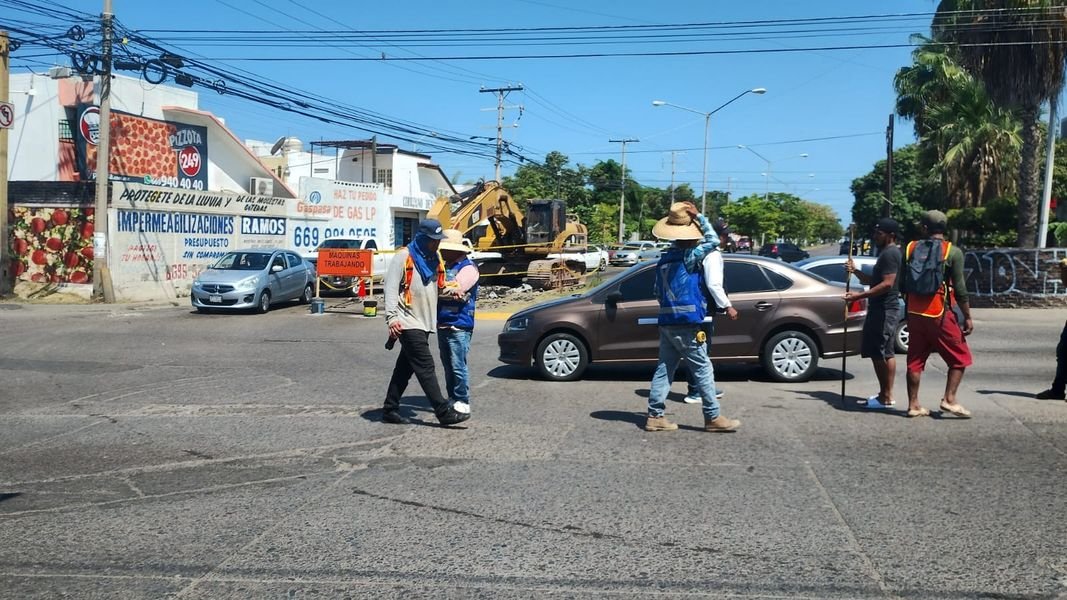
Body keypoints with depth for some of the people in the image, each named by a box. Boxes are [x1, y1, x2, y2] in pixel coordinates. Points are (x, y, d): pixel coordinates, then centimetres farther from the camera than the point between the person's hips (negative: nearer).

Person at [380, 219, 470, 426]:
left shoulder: (433, 259, 15)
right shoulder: (403, 256, -8)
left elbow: (438, 288, 23)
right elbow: (391, 287, -12)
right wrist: (392, 317, -20)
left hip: (425, 323, 8)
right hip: (408, 323, -8)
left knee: (405, 367, 12)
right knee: (426, 367, -9)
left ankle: (390, 409, 19)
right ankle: (444, 412, -10)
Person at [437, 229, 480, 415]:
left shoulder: (468, 268, -10)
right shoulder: (445, 266, 17)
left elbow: (454, 289, -22)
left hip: (459, 326, -9)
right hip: (442, 324, 9)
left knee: (458, 366, -7)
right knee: (448, 365, 15)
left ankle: (462, 402, 1)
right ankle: (452, 398, 24)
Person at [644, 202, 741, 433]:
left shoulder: (663, 260, 13)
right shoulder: (689, 257, -10)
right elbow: (713, 240, -10)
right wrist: (700, 218, -3)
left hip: (666, 322, 8)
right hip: (686, 324, -8)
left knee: (664, 369, 9)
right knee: (703, 370, 0)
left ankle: (655, 416, 10)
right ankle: (713, 418, 6)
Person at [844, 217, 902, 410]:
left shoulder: (890, 253, -13)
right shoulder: (886, 253, 20)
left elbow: (887, 284, -23)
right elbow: (873, 280, 27)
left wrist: (860, 296, -24)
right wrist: (855, 271, 12)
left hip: (885, 310, -11)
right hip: (879, 309, 11)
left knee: (883, 354, -8)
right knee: (878, 353, 13)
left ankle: (886, 397, -5)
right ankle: (884, 393, 19)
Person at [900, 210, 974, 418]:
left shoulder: (911, 249, 5)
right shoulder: (952, 252, -6)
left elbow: (902, 284, 7)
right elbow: (959, 288, -9)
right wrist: (967, 317, -3)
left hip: (915, 313, 4)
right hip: (941, 314, -4)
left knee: (915, 359, 9)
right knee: (960, 358, 8)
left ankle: (913, 404, 10)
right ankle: (949, 400, -2)